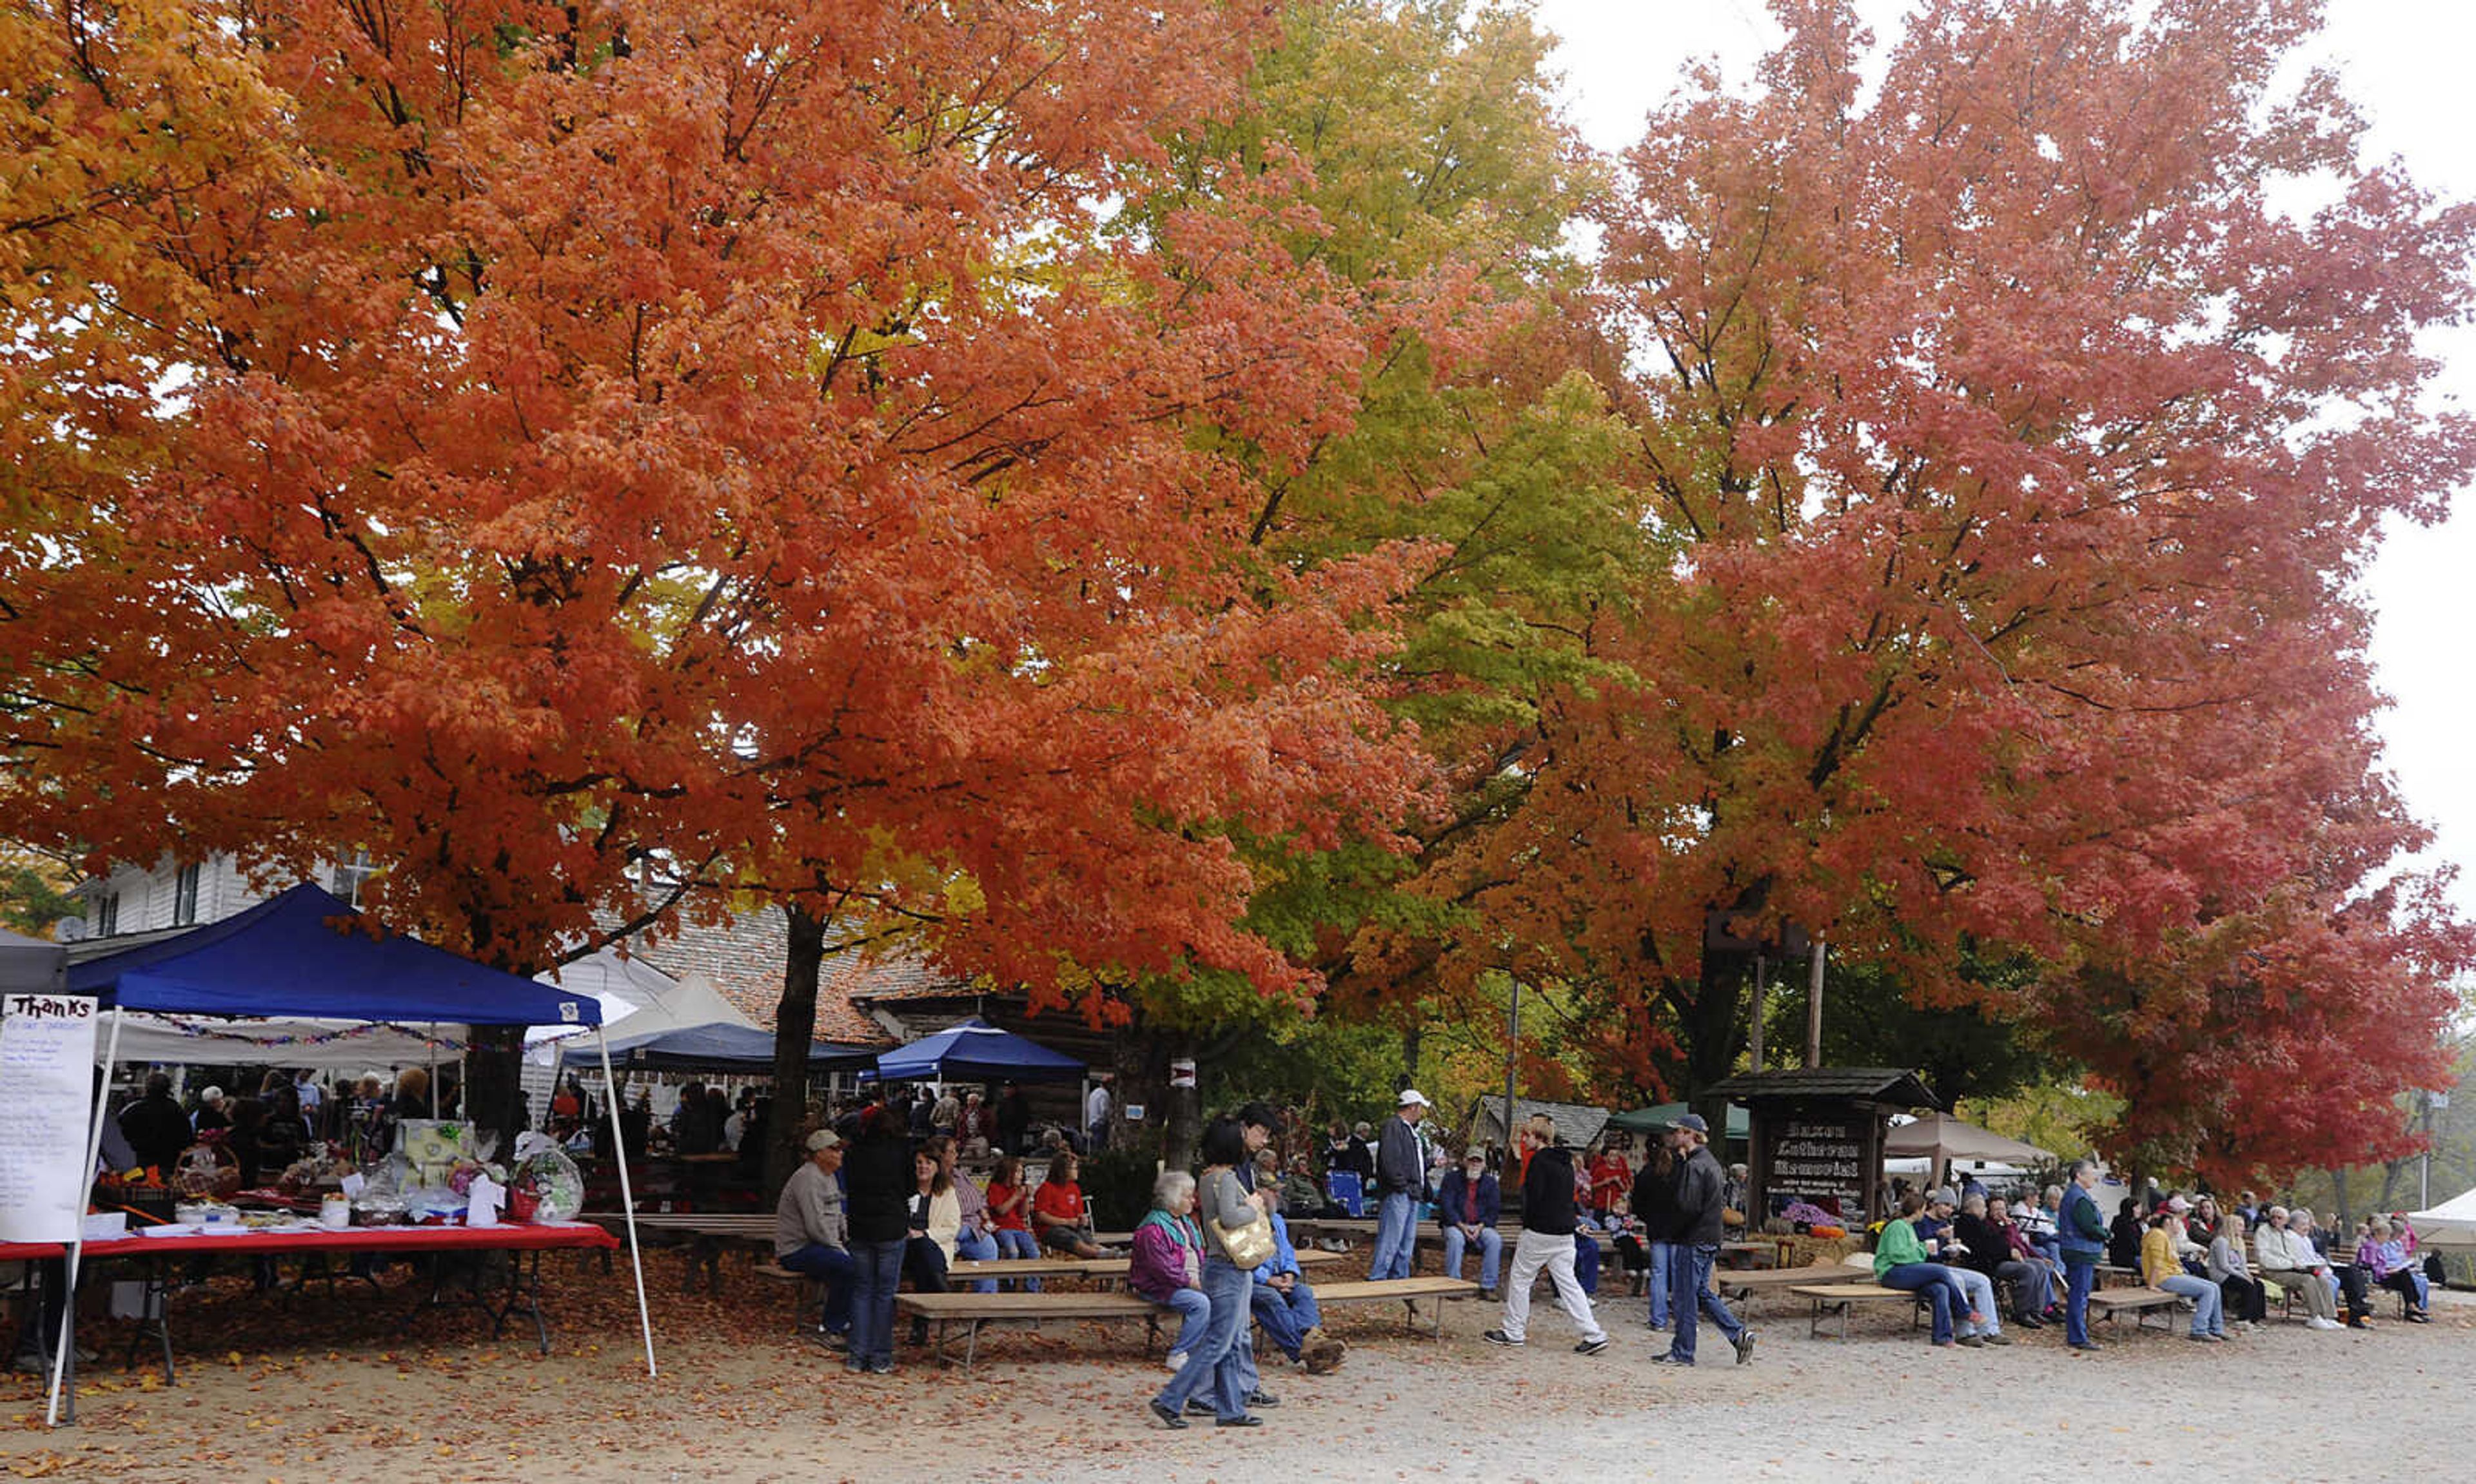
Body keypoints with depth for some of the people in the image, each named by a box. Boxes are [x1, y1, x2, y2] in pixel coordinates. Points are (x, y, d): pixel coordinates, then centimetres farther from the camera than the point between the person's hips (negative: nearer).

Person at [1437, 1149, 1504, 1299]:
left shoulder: (1491, 1183, 9)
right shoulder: (1452, 1179, 2)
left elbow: (1494, 1210, 4)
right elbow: (1446, 1205, -7)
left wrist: (1481, 1226, -15)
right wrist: (1461, 1226, -21)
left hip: (1481, 1226, 2)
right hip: (1456, 1225, -2)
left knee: (1495, 1240, -29)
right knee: (1455, 1238, -36)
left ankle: (1488, 1287, -24)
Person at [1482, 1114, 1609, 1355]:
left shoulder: (1539, 1160, -13)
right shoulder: (1566, 1161, 13)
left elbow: (1533, 1198, -16)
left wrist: (1526, 1229, -6)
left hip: (1541, 1232, -8)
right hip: (1565, 1233, 8)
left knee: (1520, 1279, 7)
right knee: (1567, 1282, 7)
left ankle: (1513, 1332, 14)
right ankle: (1594, 1334, 0)